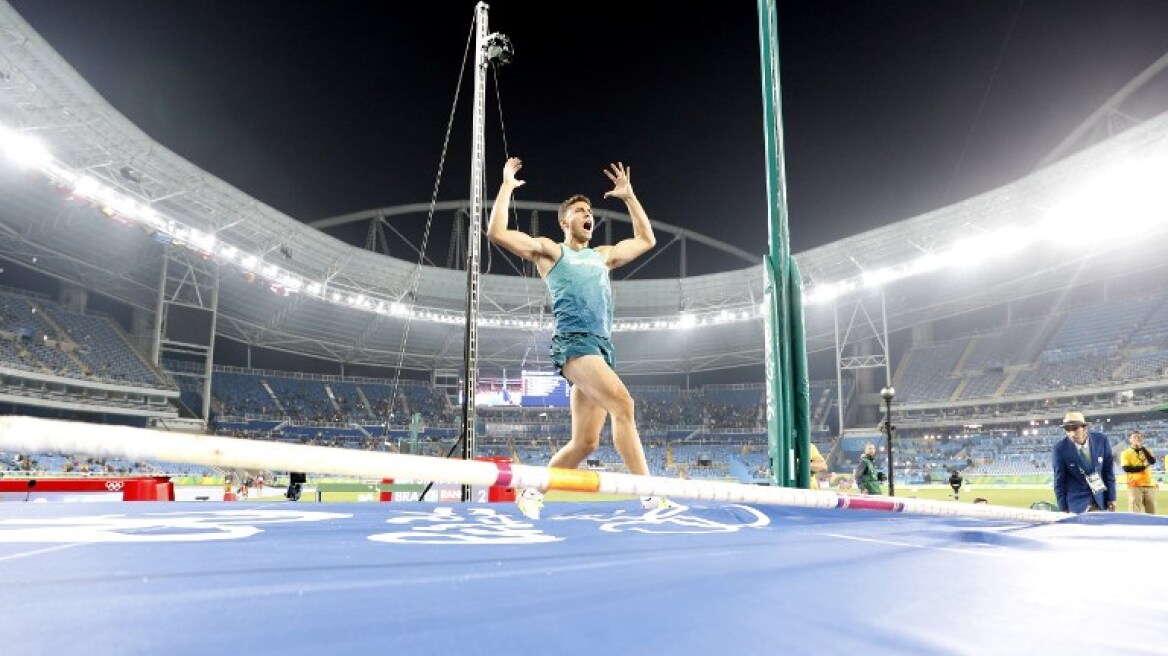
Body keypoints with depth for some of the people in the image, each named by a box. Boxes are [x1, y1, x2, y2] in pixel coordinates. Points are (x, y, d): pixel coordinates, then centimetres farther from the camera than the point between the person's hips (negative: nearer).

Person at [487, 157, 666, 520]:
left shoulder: (602, 255, 29)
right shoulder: (549, 250, 12)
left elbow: (646, 240, 37)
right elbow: (497, 233, 2)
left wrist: (628, 196, 35)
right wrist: (507, 185, 8)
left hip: (601, 347, 7)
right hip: (573, 342, -6)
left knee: (584, 442, 1)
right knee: (623, 403, -27)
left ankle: (532, 491, 16)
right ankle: (649, 494, -26)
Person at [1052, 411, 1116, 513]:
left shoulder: (1101, 440, -8)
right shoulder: (1060, 448, -15)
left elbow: (1108, 471, 2)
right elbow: (1059, 480, -8)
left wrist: (1111, 497, 3)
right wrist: (1063, 508, -6)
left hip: (1100, 498, 3)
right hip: (1077, 499, -3)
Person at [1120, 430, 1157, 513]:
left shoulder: (1147, 451, 13)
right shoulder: (1126, 453, 1)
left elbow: (1152, 461, -7)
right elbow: (1126, 468, -10)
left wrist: (1142, 448, -8)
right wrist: (1143, 467, -7)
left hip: (1150, 485, 4)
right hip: (1135, 485, -4)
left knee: (1151, 513, 5)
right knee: (1135, 513, -6)